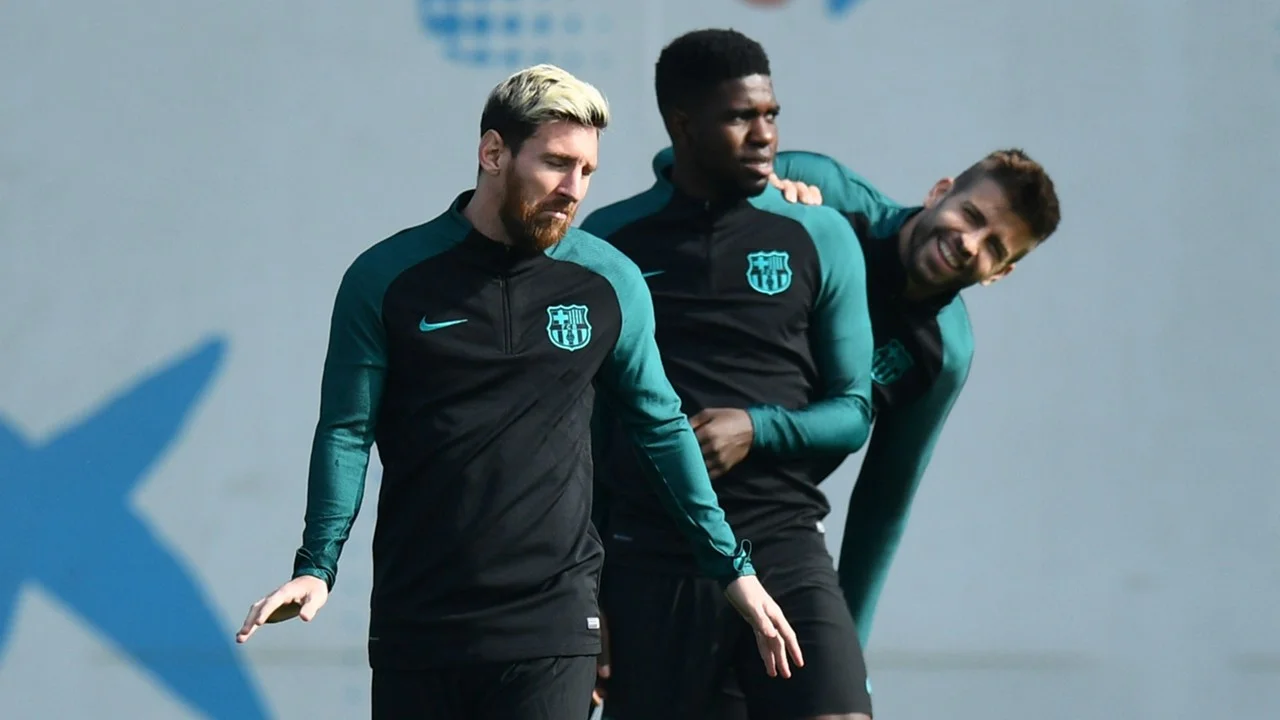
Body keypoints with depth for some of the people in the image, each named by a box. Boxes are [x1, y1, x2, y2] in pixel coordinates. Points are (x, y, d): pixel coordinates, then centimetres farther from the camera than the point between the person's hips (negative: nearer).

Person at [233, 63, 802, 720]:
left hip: (552, 623, 0)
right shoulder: (386, 279, 1)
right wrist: (316, 567, -9)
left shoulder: (611, 284, 6)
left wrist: (732, 568, 15)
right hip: (414, 626, 0)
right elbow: (347, 433, 3)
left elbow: (662, 429, 15)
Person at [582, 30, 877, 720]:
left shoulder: (820, 238, 7)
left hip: (783, 541, 0)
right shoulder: (609, 242, 6)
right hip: (651, 555, 0)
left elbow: (854, 410, 9)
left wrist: (757, 428, -11)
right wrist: (583, 594, 6)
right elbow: (584, 429, 9)